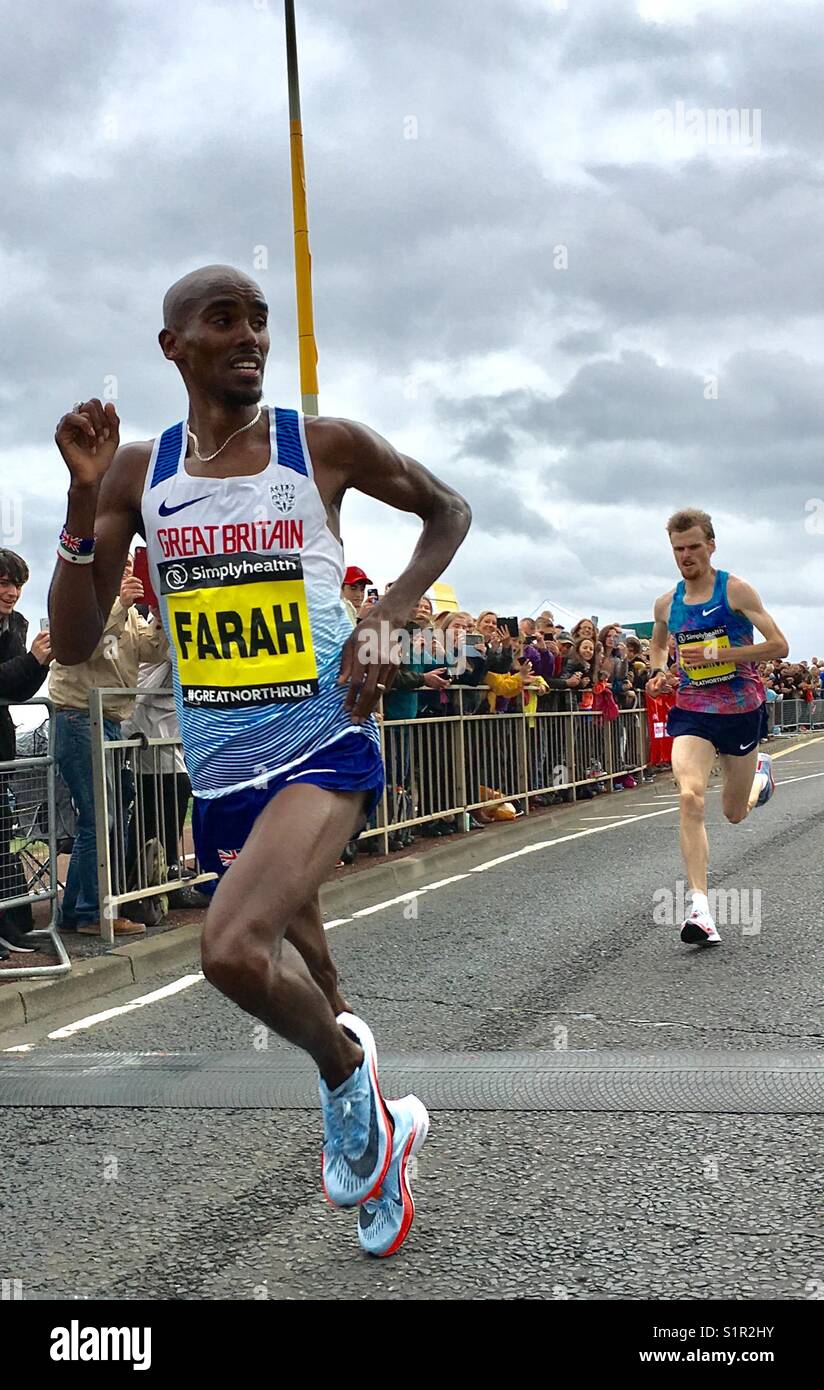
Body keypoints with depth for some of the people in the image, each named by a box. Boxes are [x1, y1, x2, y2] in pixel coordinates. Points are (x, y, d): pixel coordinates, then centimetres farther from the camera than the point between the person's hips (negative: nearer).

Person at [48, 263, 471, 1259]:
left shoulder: (325, 446, -3)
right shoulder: (137, 473, 3)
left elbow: (448, 511, 12)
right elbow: (74, 642, 0)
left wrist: (388, 616, -4)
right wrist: (84, 496, -12)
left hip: (325, 746, -4)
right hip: (220, 772, 4)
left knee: (233, 950, -27)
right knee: (302, 988, 17)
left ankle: (347, 1079, 2)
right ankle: (375, 1122, 42)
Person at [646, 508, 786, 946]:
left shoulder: (736, 590, -8)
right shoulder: (666, 604, 5)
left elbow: (778, 645, -12)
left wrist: (717, 654, -21)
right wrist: (658, 672, 4)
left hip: (741, 711, -2)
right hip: (691, 712, 2)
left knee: (735, 813, 14)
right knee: (690, 798, -24)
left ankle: (761, 774, 53)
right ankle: (701, 909, -27)